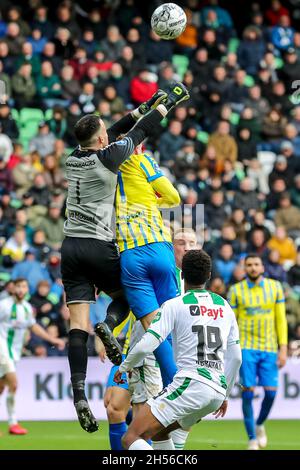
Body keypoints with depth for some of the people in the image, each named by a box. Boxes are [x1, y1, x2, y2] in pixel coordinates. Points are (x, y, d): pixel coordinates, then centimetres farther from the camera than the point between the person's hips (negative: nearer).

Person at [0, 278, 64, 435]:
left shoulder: (27, 307, 11)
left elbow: (33, 327, 25)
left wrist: (53, 340, 25)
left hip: (15, 351, 7)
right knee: (13, 384, -16)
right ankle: (13, 423, -10)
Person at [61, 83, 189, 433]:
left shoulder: (73, 158, 8)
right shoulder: (107, 157, -8)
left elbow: (113, 132, 23)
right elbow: (140, 131, 6)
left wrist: (143, 107, 30)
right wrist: (167, 102, 21)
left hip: (71, 247, 4)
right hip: (99, 247, -4)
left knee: (78, 324, -4)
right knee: (126, 295, 21)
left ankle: (78, 392, -18)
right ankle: (109, 323, -14)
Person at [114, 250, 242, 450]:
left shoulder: (174, 305, -1)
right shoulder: (225, 307, 17)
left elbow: (145, 346, -8)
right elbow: (236, 358, 20)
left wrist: (124, 367, 11)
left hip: (190, 384, -7)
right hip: (218, 389, 7)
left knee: (131, 438, -12)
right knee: (158, 432, 27)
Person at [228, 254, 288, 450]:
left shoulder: (275, 287, 6)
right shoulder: (236, 291, 1)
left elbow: (281, 319, 7)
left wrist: (283, 349, 0)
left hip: (269, 349, 2)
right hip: (247, 347, -2)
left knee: (271, 392, -5)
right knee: (248, 392, -8)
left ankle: (260, 425, 25)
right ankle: (252, 439, 1)